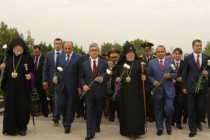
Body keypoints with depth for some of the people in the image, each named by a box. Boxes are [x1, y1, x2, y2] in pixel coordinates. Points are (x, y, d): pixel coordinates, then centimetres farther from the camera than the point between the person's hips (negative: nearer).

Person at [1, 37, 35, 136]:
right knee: (10, 108, 5)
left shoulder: (27, 57, -2)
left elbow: (33, 70, 1)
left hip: (23, 88, -2)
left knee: (22, 108, 3)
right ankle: (10, 128, 17)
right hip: (9, 88, 2)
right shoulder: (8, 57, 7)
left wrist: (30, 75, -16)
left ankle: (22, 127, 18)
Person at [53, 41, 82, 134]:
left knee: (71, 107, 4)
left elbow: (80, 73, -4)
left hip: (72, 87, -3)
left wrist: (79, 86, -6)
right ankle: (67, 119, 32)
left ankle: (67, 125, 19)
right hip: (61, 86, 3)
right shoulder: (60, 57, 8)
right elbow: (56, 69, 15)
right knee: (60, 104, 3)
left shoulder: (78, 58, -4)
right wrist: (55, 76, -5)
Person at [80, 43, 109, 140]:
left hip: (100, 91, 0)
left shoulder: (104, 63, 3)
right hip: (89, 91, 0)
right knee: (89, 112, -4)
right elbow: (82, 77, 8)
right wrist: (83, 85, -9)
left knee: (99, 111, 14)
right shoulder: (85, 64, 6)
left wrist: (102, 78, -19)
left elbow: (108, 75, 1)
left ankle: (97, 126, 37)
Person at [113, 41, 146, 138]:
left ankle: (135, 131, 8)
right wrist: (116, 78, -9)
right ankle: (126, 130, 19)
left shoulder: (138, 63, 0)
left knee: (135, 111, 0)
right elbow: (114, 74, 11)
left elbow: (143, 74, 1)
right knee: (125, 111, 8)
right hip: (124, 92, 2)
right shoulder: (120, 64, 5)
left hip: (136, 92, -2)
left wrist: (143, 77, -20)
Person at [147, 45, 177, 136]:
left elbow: (175, 74, 4)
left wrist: (170, 75, -16)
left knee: (169, 108, -8)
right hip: (157, 89, 1)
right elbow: (149, 75, 5)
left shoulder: (171, 61, 5)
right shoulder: (151, 63, 3)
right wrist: (153, 81, -13)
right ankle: (159, 128, 23)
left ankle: (168, 125, 20)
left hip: (169, 89, 0)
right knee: (158, 110, 8)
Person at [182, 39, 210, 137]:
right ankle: (193, 128, 14)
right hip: (191, 87, -1)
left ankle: (198, 122, 36)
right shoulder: (188, 58, 1)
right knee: (191, 109, 2)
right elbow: (184, 73, 1)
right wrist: (184, 86, -1)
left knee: (201, 108, 6)